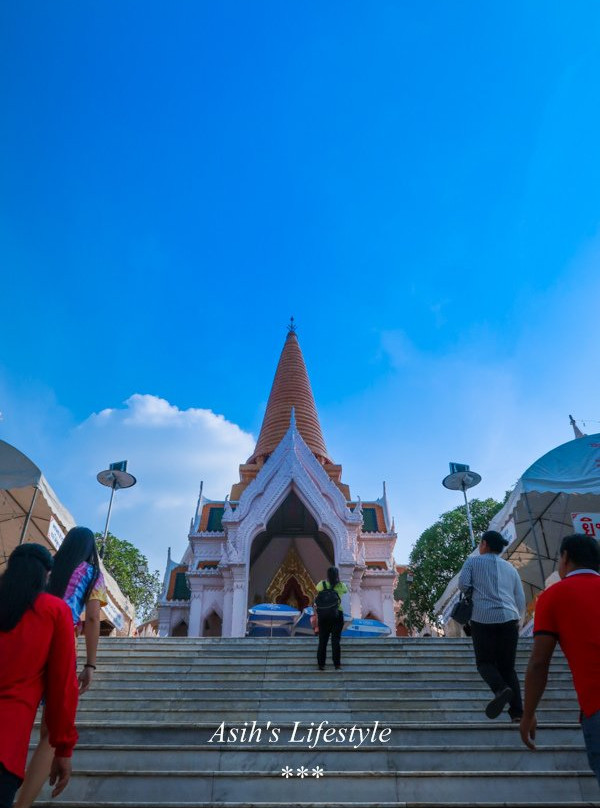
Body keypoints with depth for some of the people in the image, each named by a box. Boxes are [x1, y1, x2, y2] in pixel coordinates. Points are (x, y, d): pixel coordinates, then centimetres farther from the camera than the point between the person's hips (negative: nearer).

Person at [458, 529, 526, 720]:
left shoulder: (473, 561, 8)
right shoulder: (510, 568, 19)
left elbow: (463, 584, -5)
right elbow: (521, 600, 17)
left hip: (483, 618, -4)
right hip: (509, 619, 4)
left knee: (485, 662, 8)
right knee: (508, 667, 13)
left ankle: (501, 689, -21)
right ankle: (517, 712, 0)